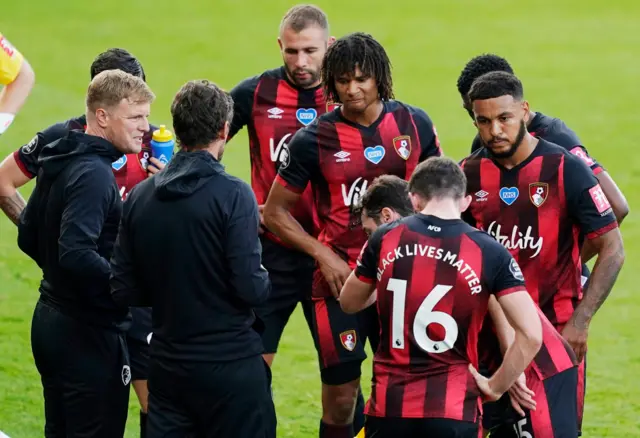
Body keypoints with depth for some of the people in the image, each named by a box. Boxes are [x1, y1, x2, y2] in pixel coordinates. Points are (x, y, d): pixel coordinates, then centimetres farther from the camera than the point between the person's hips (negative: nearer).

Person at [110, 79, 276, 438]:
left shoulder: (140, 196, 1)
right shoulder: (233, 195, -15)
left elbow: (124, 291, 4)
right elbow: (252, 289, -18)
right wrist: (266, 283, 4)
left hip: (168, 367, 5)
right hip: (230, 366, -5)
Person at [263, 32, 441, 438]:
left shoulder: (414, 124, 1)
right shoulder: (314, 139, -5)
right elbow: (276, 212, 2)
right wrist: (324, 255, -10)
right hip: (340, 278, -2)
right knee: (340, 400, -2)